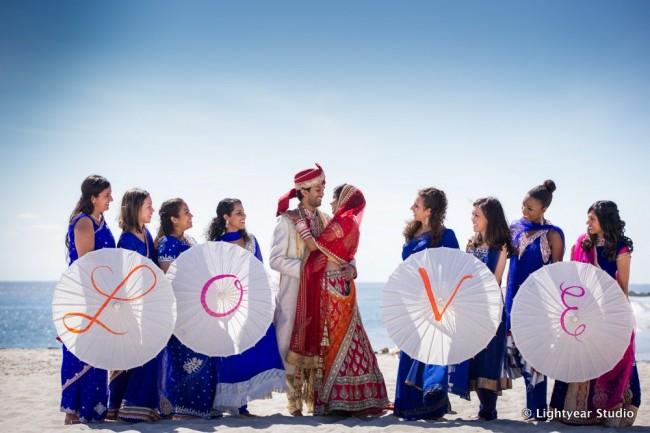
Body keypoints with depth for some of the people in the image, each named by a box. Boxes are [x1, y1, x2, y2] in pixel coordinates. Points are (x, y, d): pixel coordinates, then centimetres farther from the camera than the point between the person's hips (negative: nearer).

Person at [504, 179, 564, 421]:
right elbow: (504, 257, 17)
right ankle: (534, 405, 15)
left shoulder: (552, 234, -5)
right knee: (518, 349, 5)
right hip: (515, 297, 6)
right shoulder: (516, 228, 10)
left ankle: (537, 410, -1)